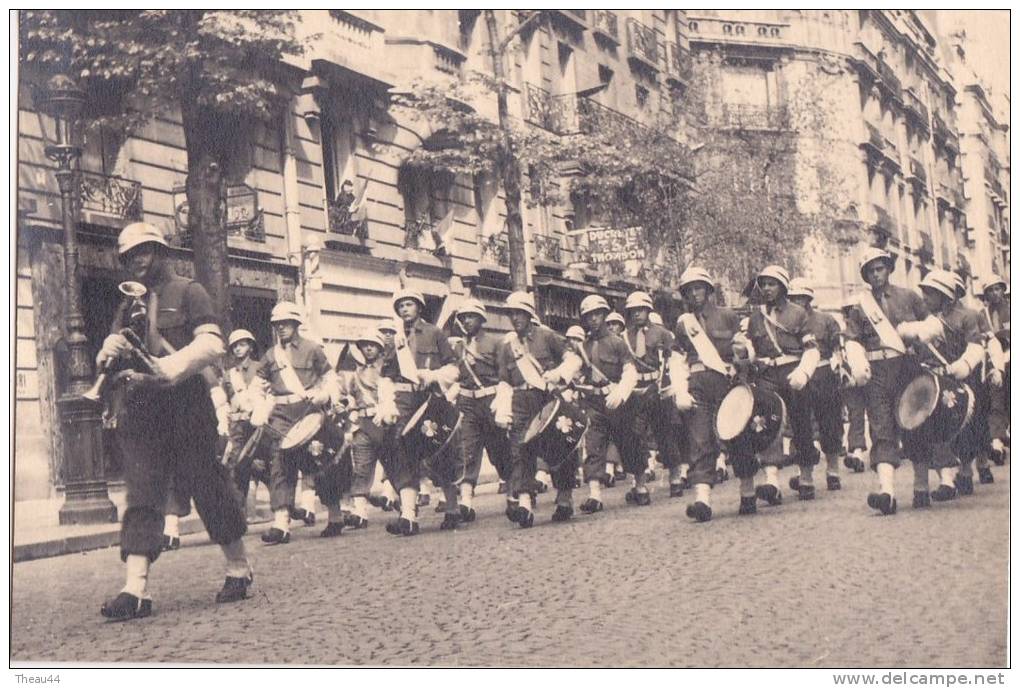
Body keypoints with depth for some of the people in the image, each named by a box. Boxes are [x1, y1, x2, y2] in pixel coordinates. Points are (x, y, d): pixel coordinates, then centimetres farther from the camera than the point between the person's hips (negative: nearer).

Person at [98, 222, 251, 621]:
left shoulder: (187, 292, 5)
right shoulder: (126, 305, 22)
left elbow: (212, 344, -8)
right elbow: (106, 360, 17)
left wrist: (169, 366, -21)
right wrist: (109, 350, -7)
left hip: (183, 404, -4)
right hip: (137, 408, 5)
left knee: (207, 486, 2)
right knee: (141, 493, -4)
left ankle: (239, 569, 18)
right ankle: (136, 588, -10)